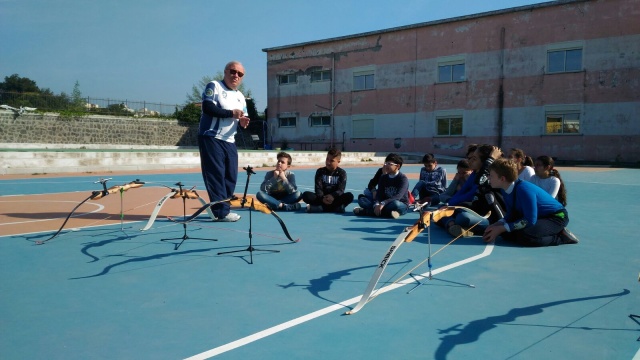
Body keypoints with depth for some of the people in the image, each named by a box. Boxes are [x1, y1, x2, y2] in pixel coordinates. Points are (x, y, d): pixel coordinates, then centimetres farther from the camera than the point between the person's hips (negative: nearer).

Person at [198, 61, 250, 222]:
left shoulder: (241, 97, 17)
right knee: (216, 175, -9)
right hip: (211, 138, -7)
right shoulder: (214, 86, -4)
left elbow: (241, 118, 16)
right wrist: (231, 113, -16)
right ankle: (221, 211, -8)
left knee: (231, 176, 6)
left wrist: (243, 122, -9)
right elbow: (208, 108, -18)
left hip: (229, 141, 8)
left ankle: (220, 209, 16)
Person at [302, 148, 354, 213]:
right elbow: (318, 188, -8)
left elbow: (341, 189, -11)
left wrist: (333, 196, -33)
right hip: (322, 198, 1)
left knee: (349, 196, -30)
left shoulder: (342, 173, 1)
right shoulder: (320, 171, 4)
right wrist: (322, 198, -30)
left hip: (335, 199, 0)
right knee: (306, 195, -26)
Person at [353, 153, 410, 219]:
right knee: (361, 200, -10)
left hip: (402, 206, -5)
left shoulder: (403, 178, -11)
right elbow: (379, 194, -3)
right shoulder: (383, 177, 7)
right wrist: (376, 205, -26)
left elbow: (398, 196, -25)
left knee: (395, 204, -42)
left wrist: (383, 203, -39)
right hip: (386, 204, 5)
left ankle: (366, 211, -32)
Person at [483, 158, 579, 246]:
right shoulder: (505, 189, -3)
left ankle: (562, 237, -9)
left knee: (523, 236, -33)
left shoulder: (523, 190, -30)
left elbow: (530, 220, -29)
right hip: (540, 217, 10)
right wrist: (496, 225, -14)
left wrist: (501, 229, -27)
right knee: (505, 232, -3)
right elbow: (511, 214, 6)